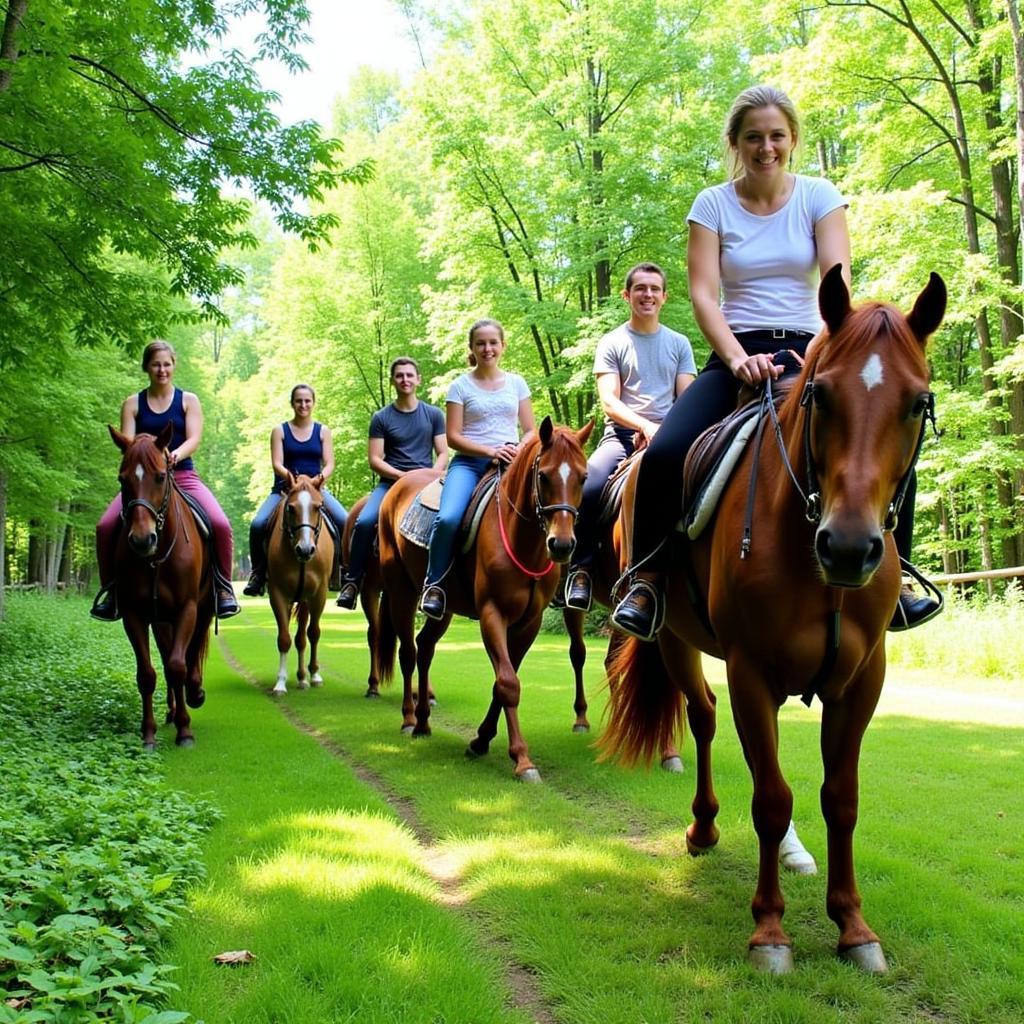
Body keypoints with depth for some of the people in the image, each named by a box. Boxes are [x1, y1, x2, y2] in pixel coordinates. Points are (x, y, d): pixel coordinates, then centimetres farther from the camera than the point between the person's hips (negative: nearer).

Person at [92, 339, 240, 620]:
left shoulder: (188, 400, 8)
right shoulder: (132, 403, 10)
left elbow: (194, 439, -5)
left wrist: (176, 454, -27)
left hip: (183, 476, -1)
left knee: (220, 524, -26)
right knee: (105, 526, -21)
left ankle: (223, 587, -9)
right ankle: (111, 590, -4)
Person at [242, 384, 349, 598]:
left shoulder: (323, 431, 9)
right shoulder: (280, 431, 6)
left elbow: (329, 463, 1)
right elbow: (277, 464, -5)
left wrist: (322, 476, -22)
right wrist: (289, 476, -26)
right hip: (285, 488, 0)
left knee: (345, 522, -24)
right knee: (257, 524, -24)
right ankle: (258, 573, -7)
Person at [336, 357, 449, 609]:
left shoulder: (434, 414, 11)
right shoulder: (381, 418, 7)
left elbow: (443, 454, 9)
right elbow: (374, 460, 1)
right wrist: (403, 475, -13)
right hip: (391, 482, 0)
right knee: (364, 522, -26)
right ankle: (352, 582, -14)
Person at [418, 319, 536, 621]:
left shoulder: (516, 383, 15)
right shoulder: (461, 386, 6)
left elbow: (531, 431, 13)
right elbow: (453, 436, -1)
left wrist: (519, 450, -10)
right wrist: (490, 451, -15)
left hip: (509, 464, 2)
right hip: (469, 463, -2)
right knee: (447, 519, -29)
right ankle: (433, 584, -9)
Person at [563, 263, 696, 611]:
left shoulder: (679, 344, 14)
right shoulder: (612, 343, 7)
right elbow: (609, 403, -4)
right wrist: (645, 425, -20)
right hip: (622, 434, -2)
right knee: (587, 488, -29)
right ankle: (580, 568, -11)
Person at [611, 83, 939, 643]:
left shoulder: (819, 196, 3)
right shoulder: (713, 204, 2)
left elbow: (838, 279, -9)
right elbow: (702, 293, -8)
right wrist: (738, 358, -25)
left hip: (807, 352, 1)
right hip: (736, 356, -1)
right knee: (663, 454, -26)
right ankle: (645, 578, -5)